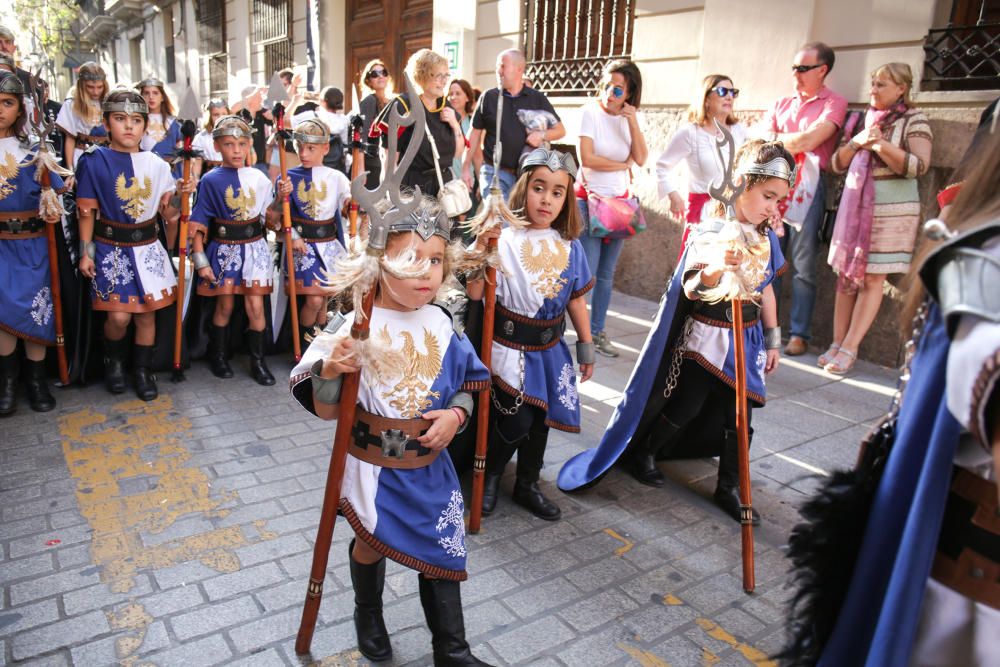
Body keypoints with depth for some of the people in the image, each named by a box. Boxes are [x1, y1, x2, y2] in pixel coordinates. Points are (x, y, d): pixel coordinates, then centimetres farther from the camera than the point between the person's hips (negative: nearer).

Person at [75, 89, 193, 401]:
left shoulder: (157, 165, 3)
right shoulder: (94, 161, -5)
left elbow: (167, 212, 8)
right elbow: (86, 211, -3)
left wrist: (180, 193, -11)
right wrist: (86, 252, -4)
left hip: (147, 248, 3)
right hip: (111, 248, -3)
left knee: (147, 313, 5)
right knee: (119, 315, -8)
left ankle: (143, 370, 22)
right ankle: (113, 360, 23)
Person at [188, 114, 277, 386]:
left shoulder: (258, 178, 1)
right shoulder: (210, 181, -6)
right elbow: (198, 224, -6)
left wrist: (282, 197, -8)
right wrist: (201, 261, -9)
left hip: (254, 246, 2)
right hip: (224, 249, -1)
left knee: (255, 306, 1)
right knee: (225, 306, 8)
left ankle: (258, 361, 15)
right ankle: (218, 356, 28)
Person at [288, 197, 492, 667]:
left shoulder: (442, 326, -7)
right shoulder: (352, 326, -18)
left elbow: (466, 387, 7)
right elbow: (326, 411, -14)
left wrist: (456, 415, -14)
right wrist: (330, 372, -33)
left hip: (430, 466, 3)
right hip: (372, 466, -3)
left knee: (442, 550, 13)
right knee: (372, 545, 18)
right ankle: (368, 615, 52)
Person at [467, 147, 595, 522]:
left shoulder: (570, 246, 1)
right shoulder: (505, 239, -13)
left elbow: (577, 300, 9)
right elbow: (475, 293, -20)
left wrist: (586, 347, 11)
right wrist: (482, 250, -31)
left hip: (549, 349, 5)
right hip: (511, 345, -5)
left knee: (540, 419, 15)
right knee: (516, 420, -6)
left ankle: (527, 485, 37)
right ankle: (489, 476, 25)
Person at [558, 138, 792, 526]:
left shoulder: (767, 238, 3)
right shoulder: (710, 233, -18)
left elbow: (766, 290, 13)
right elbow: (690, 289, -28)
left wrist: (772, 339, 17)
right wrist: (714, 270, -50)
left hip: (746, 339, 6)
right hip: (704, 337, -6)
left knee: (738, 414, 8)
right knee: (684, 407, 5)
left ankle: (728, 489, 23)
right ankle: (641, 452, 30)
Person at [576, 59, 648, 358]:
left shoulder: (629, 118, 7)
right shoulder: (591, 111, -7)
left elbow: (641, 159, -4)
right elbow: (587, 158, -16)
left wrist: (633, 122, -13)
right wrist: (623, 165, -4)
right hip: (590, 198, -5)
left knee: (606, 273, 9)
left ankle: (597, 330, 19)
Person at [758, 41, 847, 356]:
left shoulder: (834, 103, 3)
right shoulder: (781, 104, 19)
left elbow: (809, 141, -11)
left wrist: (775, 138, 2)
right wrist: (793, 142, -4)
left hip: (807, 186, -5)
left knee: (803, 265, -2)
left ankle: (799, 334, 4)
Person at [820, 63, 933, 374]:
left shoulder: (914, 121, -2)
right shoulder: (865, 119, 13)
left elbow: (918, 166, -14)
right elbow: (837, 164, 10)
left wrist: (881, 144, -21)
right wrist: (856, 142, -7)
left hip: (891, 211, -5)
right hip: (854, 207, 5)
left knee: (872, 278, -4)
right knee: (846, 275, 3)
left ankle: (849, 349, -3)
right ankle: (837, 343, 8)